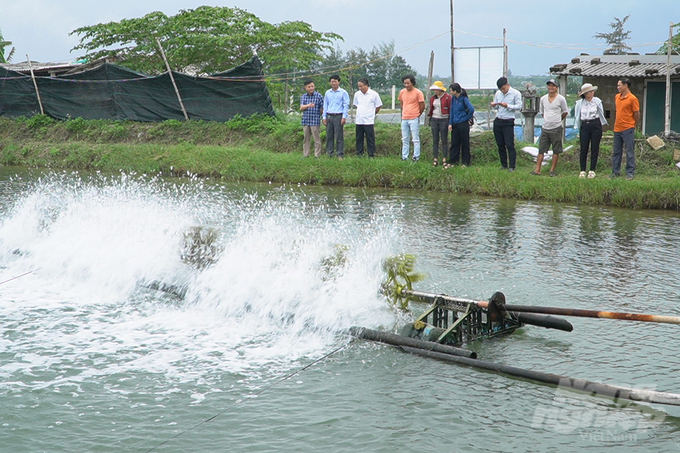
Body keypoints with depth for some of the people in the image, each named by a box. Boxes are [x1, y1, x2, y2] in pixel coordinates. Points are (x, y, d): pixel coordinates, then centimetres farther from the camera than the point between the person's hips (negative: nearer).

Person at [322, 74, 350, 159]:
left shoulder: (343, 93, 2)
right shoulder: (327, 93, 15)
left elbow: (346, 105, -1)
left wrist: (344, 117, -9)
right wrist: (324, 117, 12)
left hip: (338, 116, -4)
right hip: (329, 116, 4)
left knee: (339, 136, -5)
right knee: (329, 136, 3)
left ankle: (340, 154, -2)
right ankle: (329, 154, 8)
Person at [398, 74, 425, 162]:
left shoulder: (418, 93, -8)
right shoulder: (402, 92, 8)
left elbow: (422, 106, -3)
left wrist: (417, 115, 5)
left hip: (414, 119, -6)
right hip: (404, 119, 6)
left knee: (416, 139, -3)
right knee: (405, 140, 9)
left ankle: (416, 157, 1)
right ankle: (404, 157, 14)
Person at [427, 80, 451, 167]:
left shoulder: (447, 97, -5)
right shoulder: (433, 98, 11)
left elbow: (451, 109, -4)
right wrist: (430, 119, 15)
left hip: (444, 120, -5)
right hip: (434, 120, 5)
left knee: (444, 140, -1)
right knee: (435, 140, 4)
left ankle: (444, 159, 3)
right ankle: (435, 159, 7)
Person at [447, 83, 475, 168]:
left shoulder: (464, 99, -14)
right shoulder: (453, 98, 6)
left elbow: (471, 109, -23)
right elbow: (452, 111, 11)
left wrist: (468, 118, -9)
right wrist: (450, 123, 6)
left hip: (463, 124, -6)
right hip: (455, 124, 6)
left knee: (465, 143, 3)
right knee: (454, 143, 9)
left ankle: (466, 163, 11)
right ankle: (452, 162, 15)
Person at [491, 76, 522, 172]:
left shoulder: (515, 93, -5)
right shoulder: (498, 93, 11)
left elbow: (519, 106, -10)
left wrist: (507, 106, -22)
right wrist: (493, 105, -6)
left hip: (508, 122, -5)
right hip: (498, 121, 5)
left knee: (510, 145, -7)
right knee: (500, 145, 8)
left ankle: (512, 166, -4)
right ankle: (504, 165, 18)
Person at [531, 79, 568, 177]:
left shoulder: (561, 99, -3)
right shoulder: (543, 99, 8)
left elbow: (565, 112, 8)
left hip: (556, 128, -3)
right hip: (545, 128, 3)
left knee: (556, 151, 3)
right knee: (541, 150, 1)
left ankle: (553, 170, 10)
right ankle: (537, 170, 3)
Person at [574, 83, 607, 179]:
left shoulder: (597, 101, 0)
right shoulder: (579, 103, 1)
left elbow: (601, 113, 9)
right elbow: (577, 116, 11)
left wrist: (602, 124, 13)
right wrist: (577, 127, 12)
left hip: (596, 125, 0)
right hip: (584, 126, 0)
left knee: (595, 148, 2)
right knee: (583, 148, -1)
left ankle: (592, 170, 9)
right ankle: (582, 170, 6)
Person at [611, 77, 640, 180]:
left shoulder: (632, 98, -11)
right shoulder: (617, 97, 9)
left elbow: (637, 114, -5)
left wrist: (631, 125, 5)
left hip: (628, 129, -7)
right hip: (617, 129, 7)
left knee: (630, 152, -1)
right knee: (616, 152, 11)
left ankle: (630, 173, 3)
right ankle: (615, 172, 18)